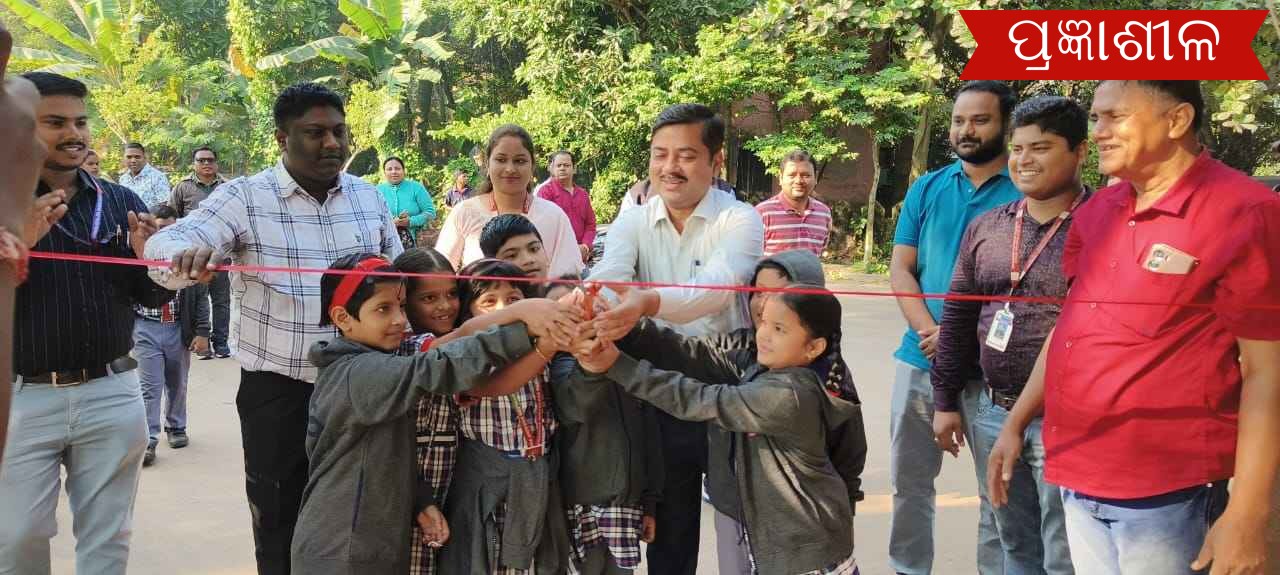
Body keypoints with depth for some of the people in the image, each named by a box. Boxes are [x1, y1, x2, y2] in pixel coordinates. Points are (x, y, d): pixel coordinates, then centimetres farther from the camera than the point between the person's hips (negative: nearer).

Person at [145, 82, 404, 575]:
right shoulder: (244, 197, -8)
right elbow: (164, 247, -20)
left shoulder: (369, 197, 4)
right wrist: (186, 255, -44)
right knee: (279, 518, 10)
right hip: (278, 391, -3)